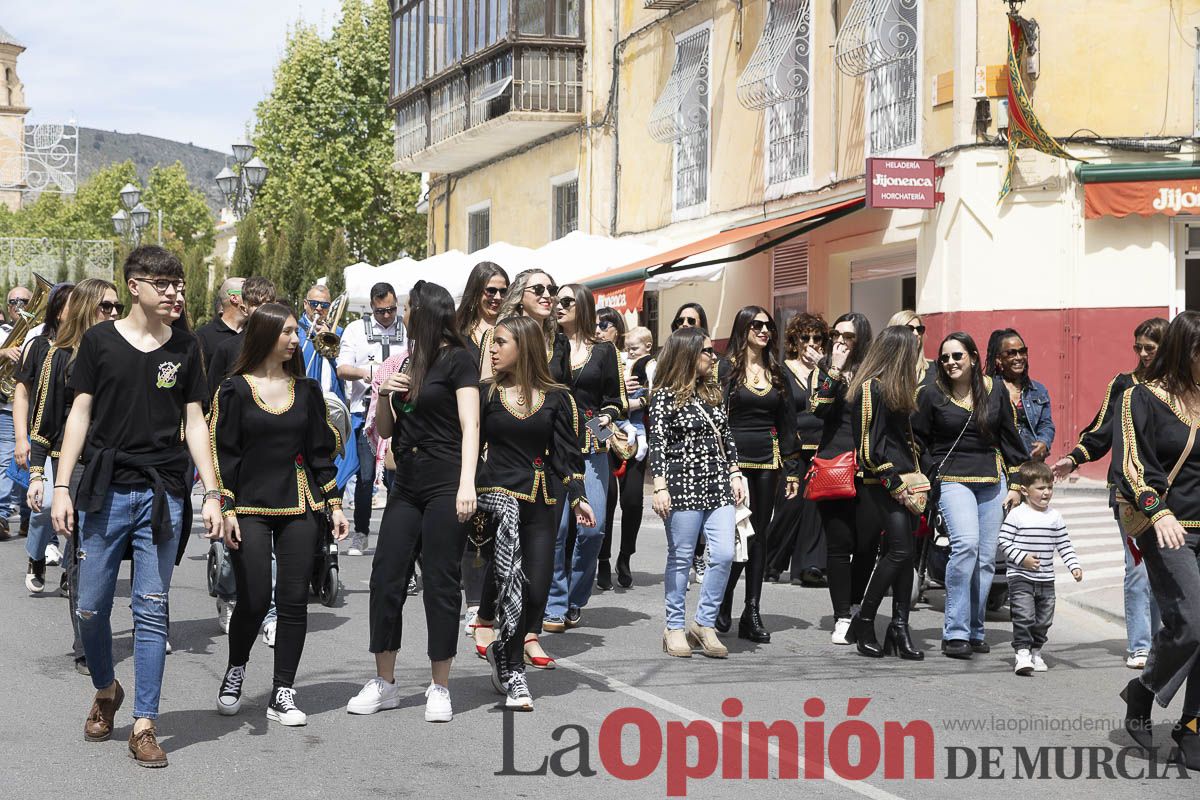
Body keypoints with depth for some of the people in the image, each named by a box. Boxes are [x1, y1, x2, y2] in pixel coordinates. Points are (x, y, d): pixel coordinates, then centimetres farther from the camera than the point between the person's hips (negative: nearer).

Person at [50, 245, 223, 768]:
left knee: (151, 611, 0)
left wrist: (212, 494, 1)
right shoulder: (99, 341, 2)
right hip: (105, 490, 0)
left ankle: (144, 725, 6)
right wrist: (61, 486, -3)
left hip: (163, 494, 1)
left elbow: (194, 423, 8)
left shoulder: (184, 348, 7)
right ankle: (106, 691, 31)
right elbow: (80, 413, 3)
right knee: (91, 607, 3)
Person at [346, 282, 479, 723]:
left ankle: (440, 687, 6)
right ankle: (385, 682, 11)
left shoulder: (457, 360, -4)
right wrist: (385, 396, -1)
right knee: (386, 578, 2)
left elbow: (470, 425, -11)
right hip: (407, 485, 7)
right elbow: (385, 432, 19)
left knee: (440, 583, -2)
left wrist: (467, 483, -21)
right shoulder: (408, 363, 17)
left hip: (445, 486, -7)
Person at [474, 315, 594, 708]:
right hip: (496, 494, -2)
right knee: (508, 578, -17)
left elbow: (568, 454, 6)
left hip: (541, 502, 2)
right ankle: (513, 674, -5)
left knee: (537, 584, 0)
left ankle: (503, 648, 26)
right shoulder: (485, 393, 5)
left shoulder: (557, 398, 6)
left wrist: (577, 498, -5)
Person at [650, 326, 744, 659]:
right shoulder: (665, 396, -3)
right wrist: (660, 487, -14)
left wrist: (735, 473, 10)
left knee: (724, 554, -5)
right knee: (681, 558, 1)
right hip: (683, 485, -5)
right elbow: (657, 443, -7)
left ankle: (704, 623, 7)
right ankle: (675, 628, 11)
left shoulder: (714, 393, 15)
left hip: (718, 485, 5)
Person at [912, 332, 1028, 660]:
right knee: (965, 544, -23)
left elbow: (1010, 437, 13)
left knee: (986, 558, 2)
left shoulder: (995, 390, 7)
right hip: (952, 480, -4)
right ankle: (955, 633, -19)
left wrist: (1015, 484, 10)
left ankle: (975, 630, 15)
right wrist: (933, 474, -1)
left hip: (992, 480, 4)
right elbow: (916, 440, 6)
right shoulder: (931, 393, -1)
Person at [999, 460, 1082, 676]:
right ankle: (1022, 654, -10)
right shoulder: (1016, 515, -7)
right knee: (1024, 617, -12)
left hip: (1046, 579, 5)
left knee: (1043, 619, 10)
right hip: (1020, 578, -5)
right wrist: (1022, 558, -17)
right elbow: (1004, 541, -8)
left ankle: (1036, 652, 25)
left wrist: (1074, 566, -1)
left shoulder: (1055, 517, 5)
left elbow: (1064, 545, 10)